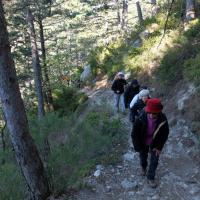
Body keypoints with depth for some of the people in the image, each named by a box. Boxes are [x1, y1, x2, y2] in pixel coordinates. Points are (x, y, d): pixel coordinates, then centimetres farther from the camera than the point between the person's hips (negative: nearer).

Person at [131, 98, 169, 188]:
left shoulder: (163, 120, -30)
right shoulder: (141, 119, -34)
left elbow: (165, 134, -12)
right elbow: (134, 134, -19)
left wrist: (159, 147, -9)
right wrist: (138, 147, -15)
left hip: (155, 143, 0)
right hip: (143, 143, 0)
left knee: (154, 160, 6)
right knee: (143, 157, 23)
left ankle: (150, 178, 29)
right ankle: (143, 167, 56)